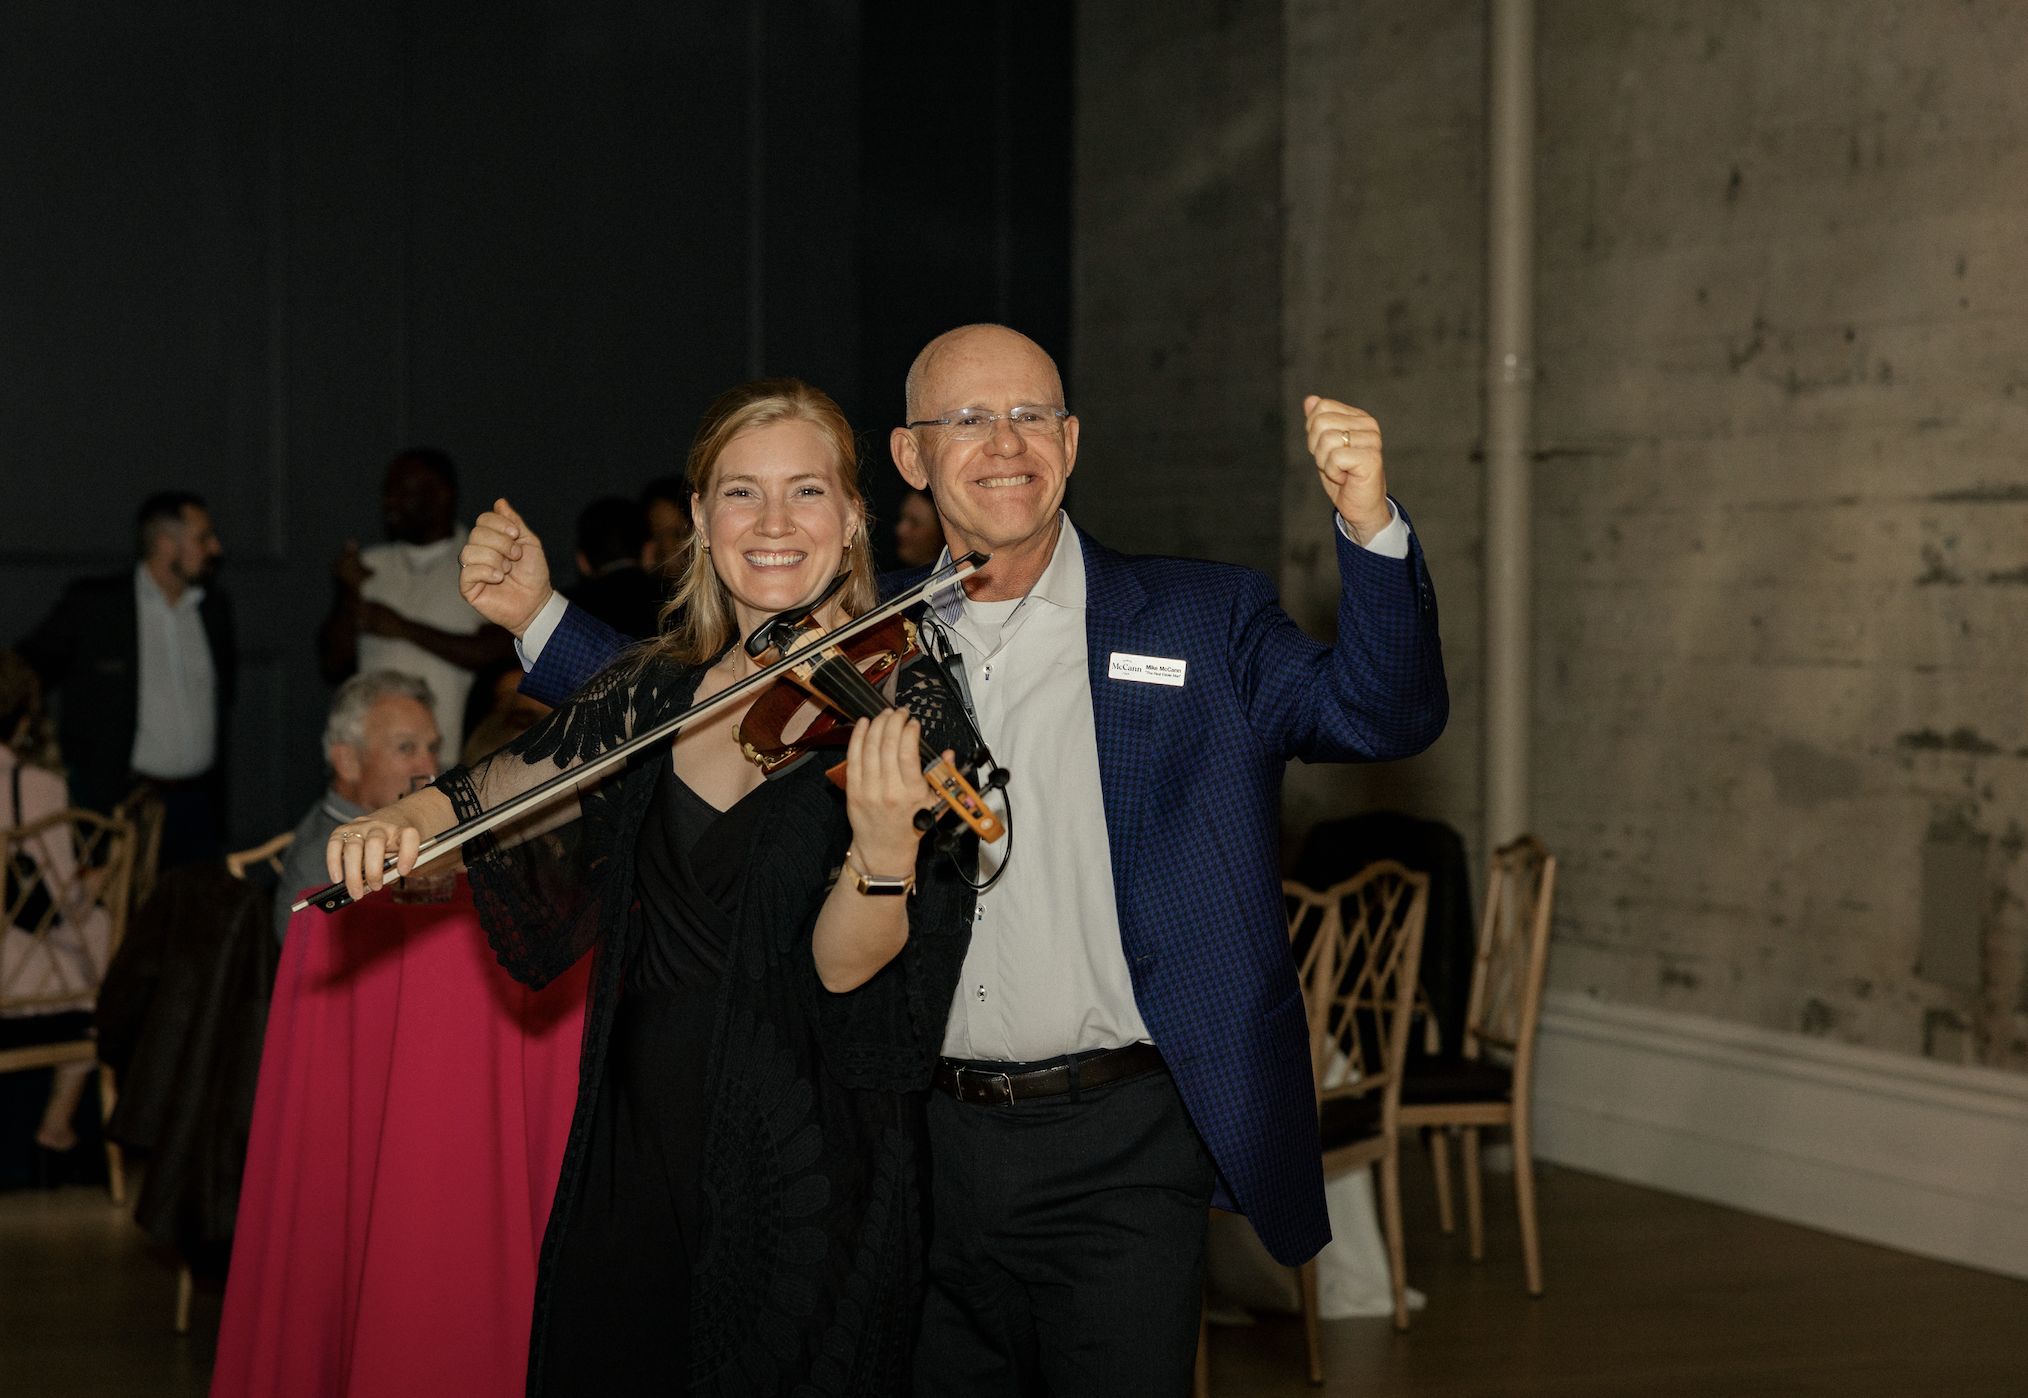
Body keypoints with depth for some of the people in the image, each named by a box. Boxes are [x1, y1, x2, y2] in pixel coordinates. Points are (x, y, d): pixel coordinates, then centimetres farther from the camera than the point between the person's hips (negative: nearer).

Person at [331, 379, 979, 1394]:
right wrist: (401, 818, -8)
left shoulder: (898, 703, -10)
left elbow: (842, 967, -18)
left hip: (804, 1164, -4)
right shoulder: (656, 692, 4)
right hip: (637, 1145, 5)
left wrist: (884, 850, -37)